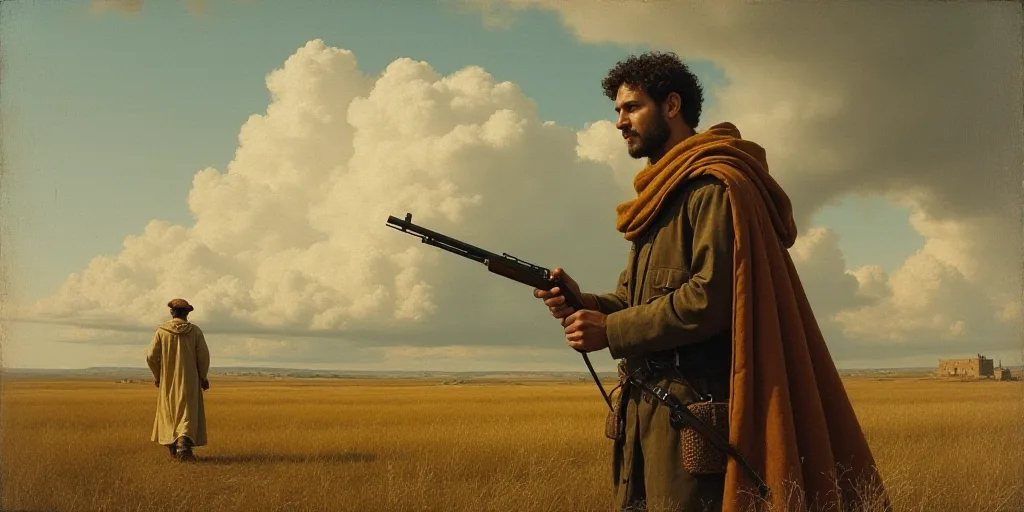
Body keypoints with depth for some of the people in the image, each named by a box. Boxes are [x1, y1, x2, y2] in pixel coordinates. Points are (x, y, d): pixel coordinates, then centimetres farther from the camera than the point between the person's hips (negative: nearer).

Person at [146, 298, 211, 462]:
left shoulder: (162, 331, -5)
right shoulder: (195, 331, -5)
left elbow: (151, 357, -6)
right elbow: (204, 356, -7)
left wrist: (157, 376, 9)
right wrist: (203, 377, 6)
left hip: (168, 381, 1)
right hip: (189, 381, -1)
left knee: (169, 412, 18)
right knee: (188, 413, 0)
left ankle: (173, 448, 23)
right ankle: (183, 446, -22)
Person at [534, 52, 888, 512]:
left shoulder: (714, 185, -10)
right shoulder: (659, 195, 20)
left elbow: (712, 299, -20)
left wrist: (611, 331, -16)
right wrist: (583, 303, -3)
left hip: (692, 406, -9)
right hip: (644, 405, 9)